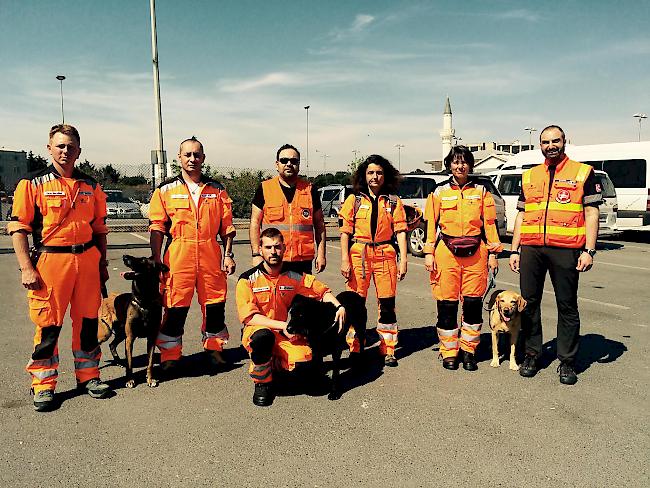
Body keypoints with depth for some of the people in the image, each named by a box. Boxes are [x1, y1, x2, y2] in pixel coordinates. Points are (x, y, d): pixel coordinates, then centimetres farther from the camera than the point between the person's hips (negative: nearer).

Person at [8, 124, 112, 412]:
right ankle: (43, 385, 16)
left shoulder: (91, 186, 13)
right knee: (48, 326, 2)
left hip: (88, 260, 4)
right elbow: (18, 228, -3)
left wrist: (102, 264, 15)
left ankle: (88, 376, 24)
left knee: (88, 321, 9)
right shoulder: (33, 184, 1)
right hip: (50, 261, -3)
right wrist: (26, 268, -10)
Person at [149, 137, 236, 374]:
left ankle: (214, 349, 25)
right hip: (178, 256, -2)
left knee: (215, 305, 7)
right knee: (175, 307, 0)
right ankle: (169, 355, 14)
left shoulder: (217, 190, 12)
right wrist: (156, 260, -4)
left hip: (211, 256, 2)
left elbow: (227, 226, 11)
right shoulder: (166, 190, 6)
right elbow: (157, 228, 3)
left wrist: (228, 254, 4)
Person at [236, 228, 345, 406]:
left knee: (304, 361, -26)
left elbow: (322, 290, 10)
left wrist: (339, 307, -9)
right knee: (263, 336, -39)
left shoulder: (294, 276, 1)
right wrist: (283, 325, -21)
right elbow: (249, 316, -14)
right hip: (257, 331, -2)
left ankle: (274, 362, 11)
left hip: (287, 335, 3)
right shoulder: (248, 279, -8)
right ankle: (262, 383, -9)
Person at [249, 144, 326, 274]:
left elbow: (319, 223, 11)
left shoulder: (310, 189, 8)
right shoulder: (264, 189, 4)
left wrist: (321, 254, 4)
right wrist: (256, 254, -4)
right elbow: (255, 223, 4)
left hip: (303, 261, 1)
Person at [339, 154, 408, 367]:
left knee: (387, 303, 2)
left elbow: (400, 231, 6)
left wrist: (403, 260, -3)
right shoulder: (354, 200, 6)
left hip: (385, 255, 1)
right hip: (358, 255, -1)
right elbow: (345, 231, 3)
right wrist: (345, 260, -5)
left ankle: (388, 350, 13)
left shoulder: (394, 202, 9)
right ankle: (354, 349, 13)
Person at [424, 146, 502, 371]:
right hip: (446, 252, -1)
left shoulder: (481, 191, 10)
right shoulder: (439, 192, 9)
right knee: (447, 303, 0)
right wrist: (429, 253, 0)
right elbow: (431, 224, 7)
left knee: (473, 302, 2)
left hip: (475, 253, 1)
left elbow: (489, 224, 9)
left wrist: (493, 253, 5)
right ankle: (449, 352, 13)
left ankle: (469, 350, 17)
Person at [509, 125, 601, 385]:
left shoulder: (583, 172, 6)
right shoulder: (529, 176, 16)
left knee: (567, 306, 4)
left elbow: (591, 213, 1)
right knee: (528, 303, 6)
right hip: (531, 249, 3)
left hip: (565, 249, -3)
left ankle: (567, 361, 15)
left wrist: (589, 251, -8)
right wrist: (514, 250, 9)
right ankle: (532, 354, 20)